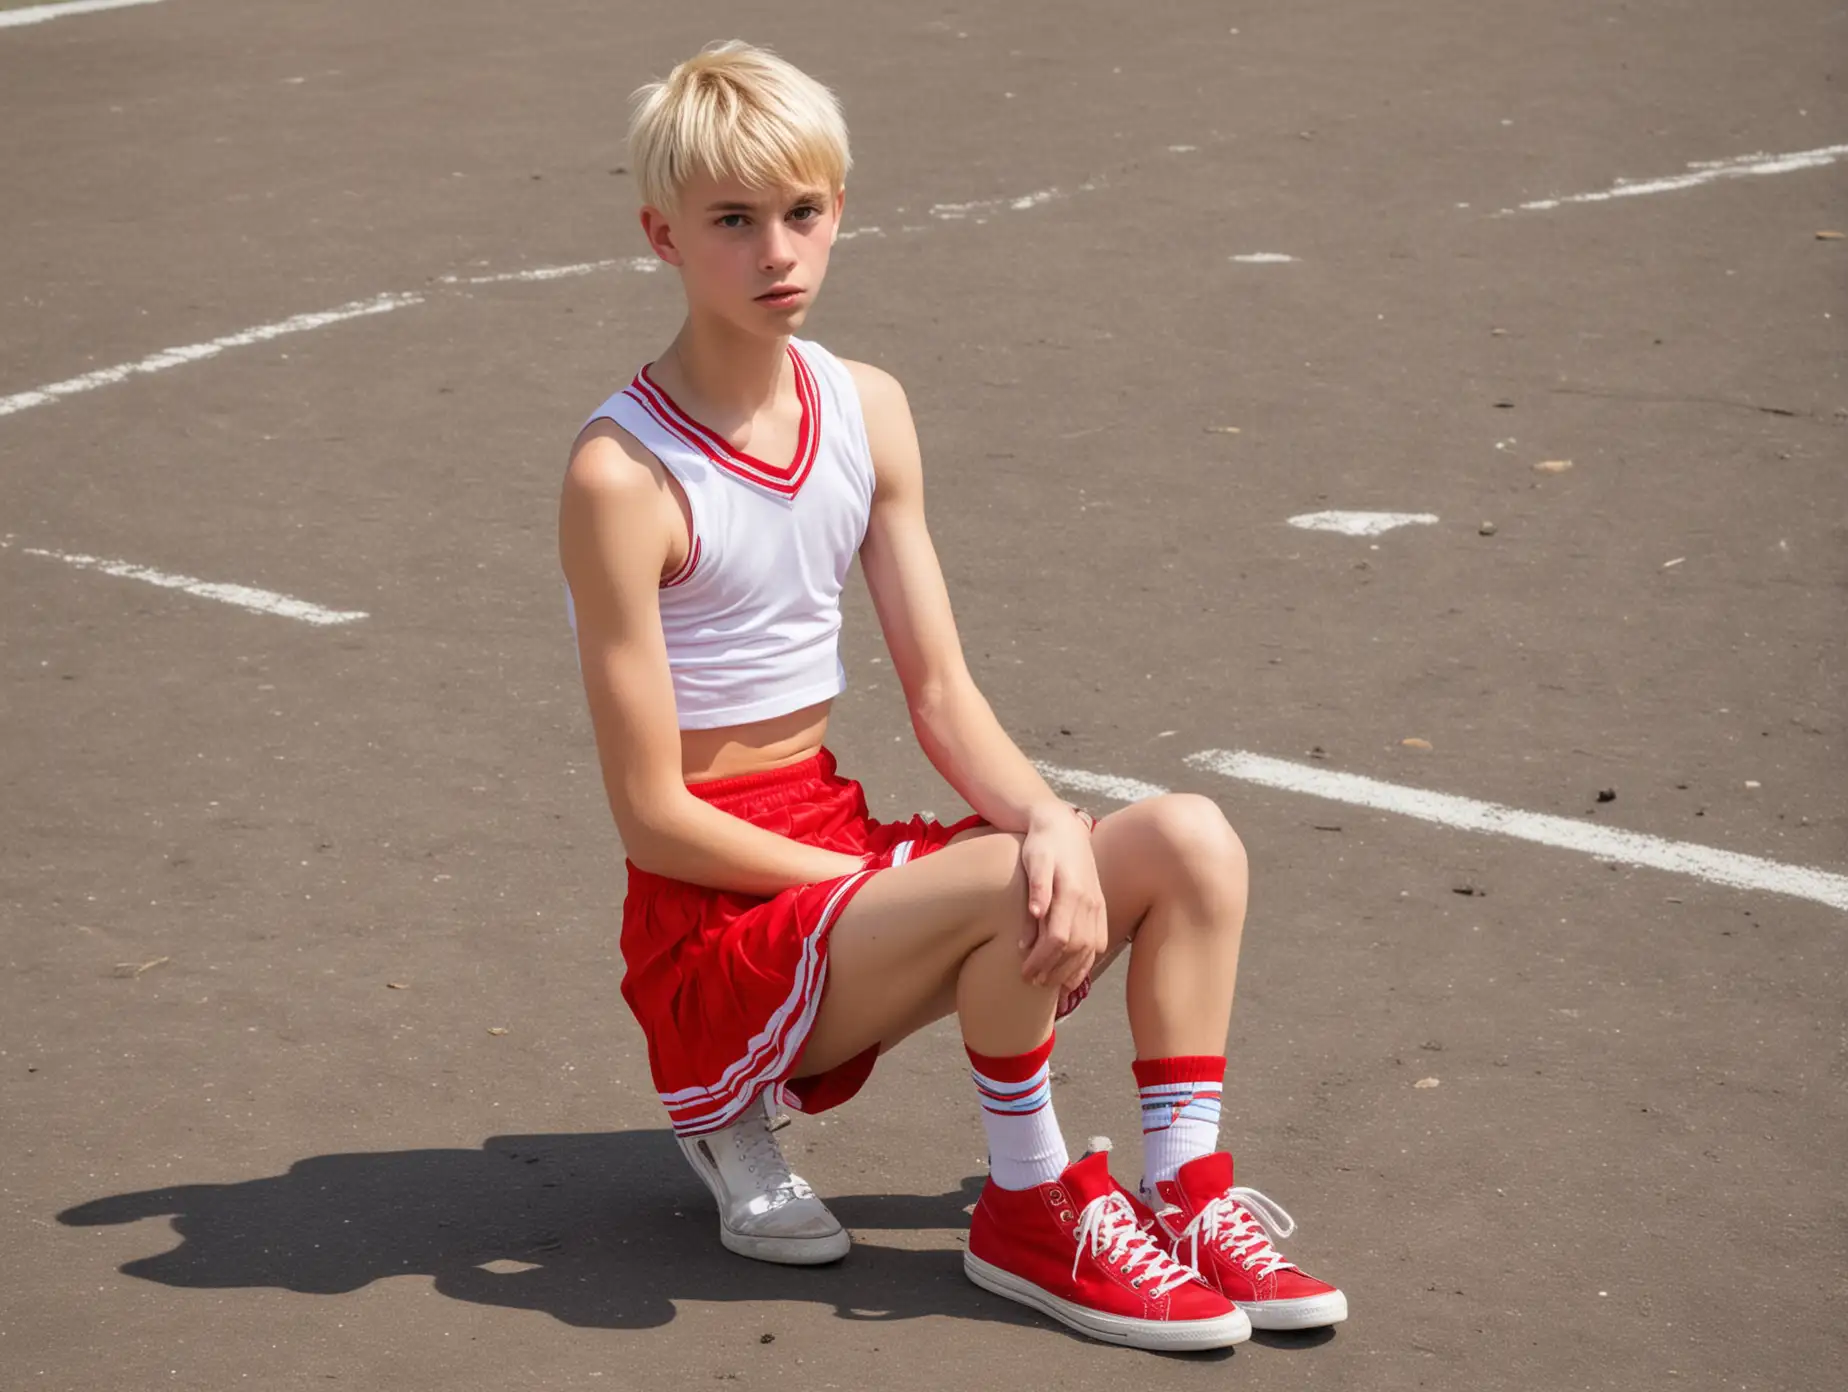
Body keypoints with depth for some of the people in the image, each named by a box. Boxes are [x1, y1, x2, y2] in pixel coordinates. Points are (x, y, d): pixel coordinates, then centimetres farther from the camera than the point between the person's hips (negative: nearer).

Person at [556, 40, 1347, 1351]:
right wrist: (890, 887, -18)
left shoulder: (867, 409, 3)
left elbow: (942, 693, 3)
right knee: (1013, 883, -30)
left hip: (843, 855, 7)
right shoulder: (624, 474, -18)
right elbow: (654, 815, -17)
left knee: (1191, 840, -9)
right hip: (715, 928, -7)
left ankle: (1187, 1190, -3)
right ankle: (1033, 1210, -7)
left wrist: (1056, 824, -17)